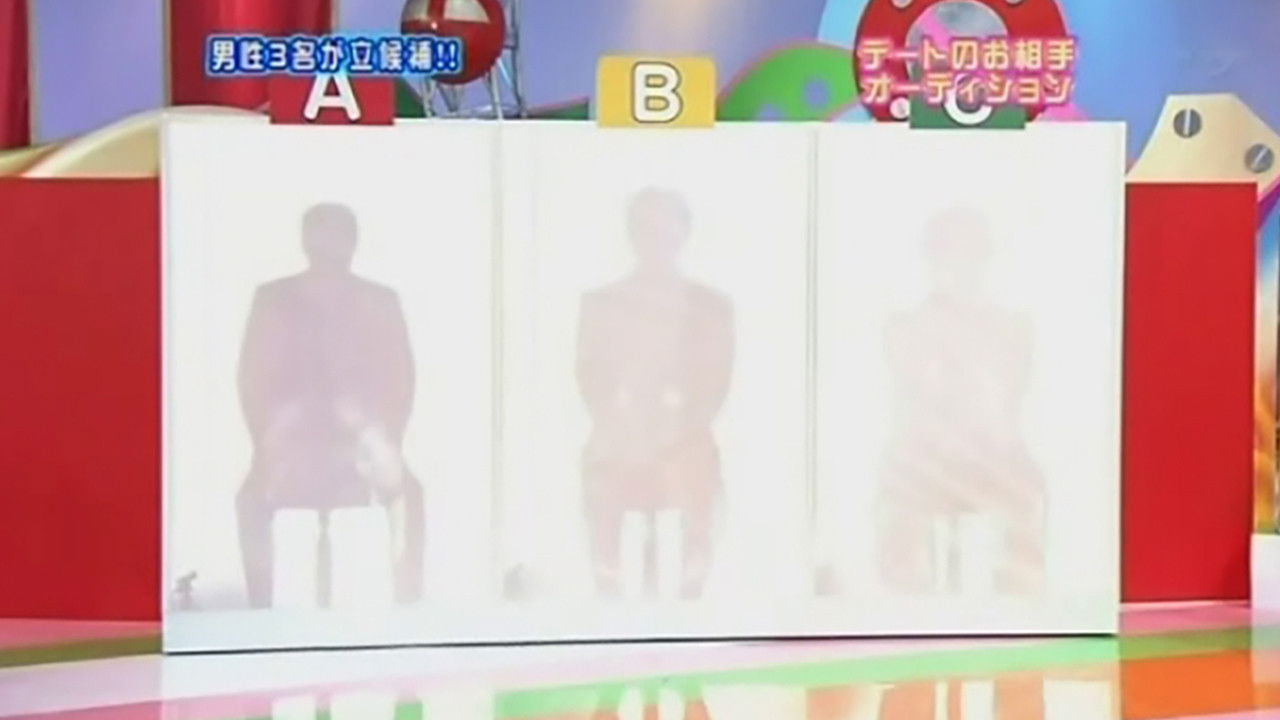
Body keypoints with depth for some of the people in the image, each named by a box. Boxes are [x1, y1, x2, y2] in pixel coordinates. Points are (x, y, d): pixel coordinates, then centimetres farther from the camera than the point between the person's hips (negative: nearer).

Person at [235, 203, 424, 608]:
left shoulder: (381, 302, 6)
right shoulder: (272, 300, 5)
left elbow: (400, 380, 3)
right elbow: (252, 379, 2)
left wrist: (387, 443, -9)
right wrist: (267, 445, -10)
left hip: (362, 444, 0)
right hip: (294, 442, 0)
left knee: (405, 493, -26)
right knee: (253, 499, -26)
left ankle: (408, 609, -20)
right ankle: (262, 610, -17)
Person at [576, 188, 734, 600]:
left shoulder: (710, 306, 10)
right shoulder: (600, 303, 12)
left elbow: (717, 381, 4)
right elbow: (589, 377, 7)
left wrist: (681, 429, -10)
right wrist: (617, 430, -8)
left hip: (685, 453, 0)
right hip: (615, 452, 1)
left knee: (684, 561, -8)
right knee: (611, 558, -7)